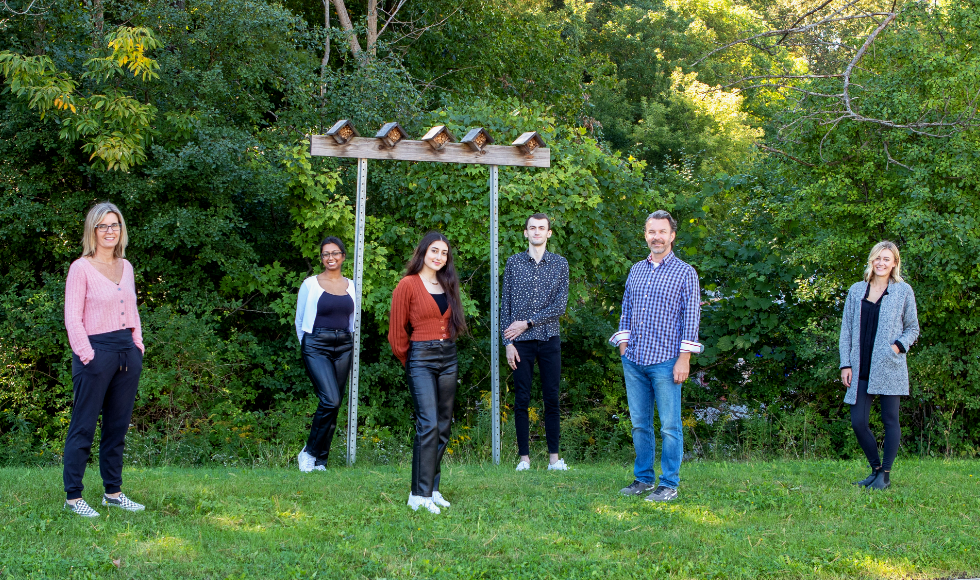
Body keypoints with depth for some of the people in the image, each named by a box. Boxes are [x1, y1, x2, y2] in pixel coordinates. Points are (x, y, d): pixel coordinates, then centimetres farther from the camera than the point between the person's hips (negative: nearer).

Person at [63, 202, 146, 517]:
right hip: (96, 352, -6)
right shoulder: (80, 268, -6)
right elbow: (72, 317, -8)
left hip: (127, 352, 7)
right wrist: (87, 355, -14)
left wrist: (138, 345, 10)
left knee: (118, 426, 11)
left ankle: (113, 492, 19)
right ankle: (73, 497, 3)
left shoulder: (126, 267, 13)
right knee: (83, 427, -3)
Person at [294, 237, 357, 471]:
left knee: (334, 405, 3)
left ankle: (320, 461, 12)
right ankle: (309, 451, -2)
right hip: (317, 347, -4)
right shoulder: (310, 284, -1)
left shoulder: (351, 286, 10)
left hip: (343, 347, 5)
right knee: (330, 400, -19)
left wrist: (349, 344, 15)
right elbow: (300, 320, 8)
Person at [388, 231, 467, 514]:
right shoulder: (408, 285, -5)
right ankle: (419, 495, -14)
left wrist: (446, 347, 14)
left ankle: (432, 488, 15)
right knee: (428, 425, -16)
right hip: (421, 359, -7)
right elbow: (397, 332, -2)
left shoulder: (447, 285, 13)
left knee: (443, 427, 7)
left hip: (448, 358, 7)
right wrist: (409, 362, 6)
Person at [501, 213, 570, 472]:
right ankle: (524, 457, 7)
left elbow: (560, 306, -2)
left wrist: (528, 322, -10)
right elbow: (505, 304, 5)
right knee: (521, 399, 1)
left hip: (549, 340, 0)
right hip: (521, 342, 0)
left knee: (551, 399, 2)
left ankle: (554, 457, 8)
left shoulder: (560, 264, 5)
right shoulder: (513, 263, 6)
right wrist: (508, 342, -3)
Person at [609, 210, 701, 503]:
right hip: (634, 360, 5)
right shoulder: (636, 270, 14)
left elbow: (691, 317, -3)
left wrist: (684, 358, -10)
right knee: (639, 423, 10)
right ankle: (643, 478, 19)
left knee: (670, 426, -2)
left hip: (665, 362, -5)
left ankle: (669, 484, 4)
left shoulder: (685, 273, 0)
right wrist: (623, 345, 8)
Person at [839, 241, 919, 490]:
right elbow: (846, 329, 11)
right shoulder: (856, 291, 11)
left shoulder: (903, 291, 5)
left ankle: (885, 475, 7)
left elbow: (913, 328, 10)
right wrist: (845, 364, 3)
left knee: (890, 420, -1)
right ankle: (876, 468, 17)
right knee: (858, 422, -1)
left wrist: (899, 345, -10)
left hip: (889, 367, -3)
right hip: (861, 369, 3)